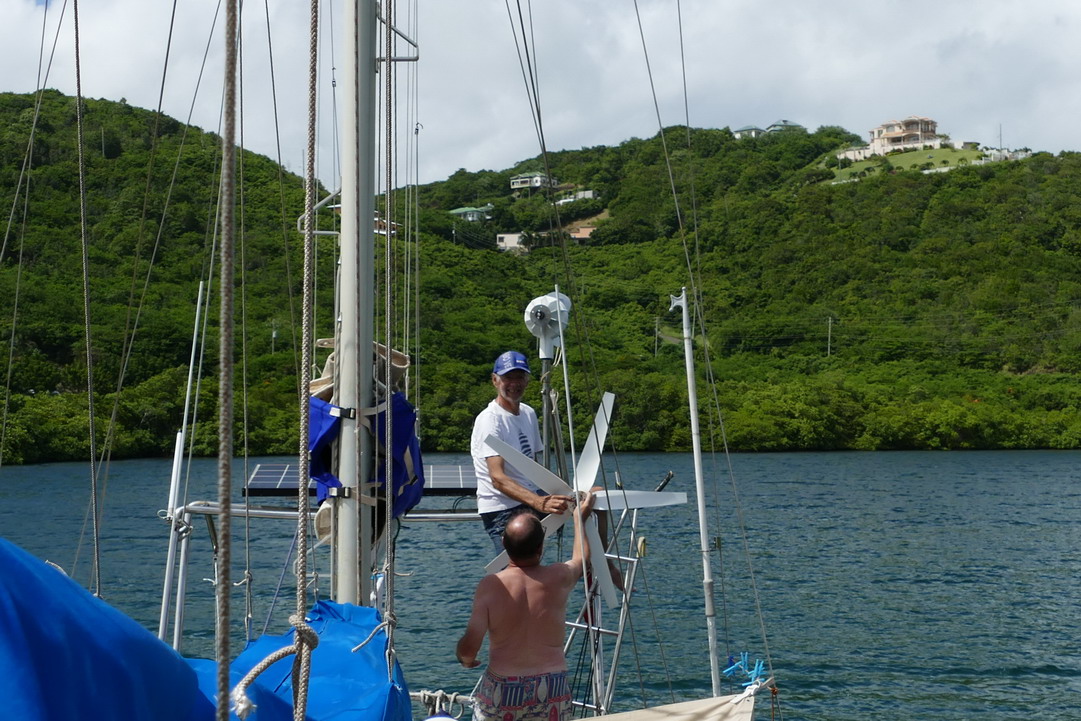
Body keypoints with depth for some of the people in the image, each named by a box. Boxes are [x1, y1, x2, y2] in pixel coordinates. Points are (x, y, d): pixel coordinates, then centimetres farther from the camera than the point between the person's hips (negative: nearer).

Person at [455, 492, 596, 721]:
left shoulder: (490, 586, -9)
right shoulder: (559, 578, -3)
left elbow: (469, 646, -12)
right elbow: (582, 558, 22)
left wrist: (464, 657, 13)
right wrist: (579, 518, 39)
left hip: (501, 691, -1)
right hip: (552, 690, 1)